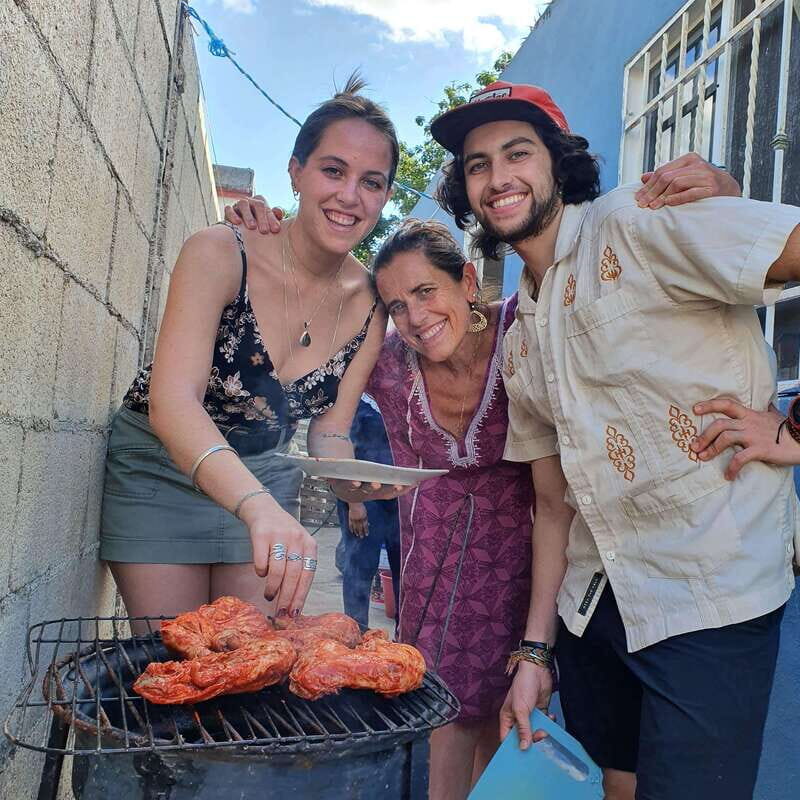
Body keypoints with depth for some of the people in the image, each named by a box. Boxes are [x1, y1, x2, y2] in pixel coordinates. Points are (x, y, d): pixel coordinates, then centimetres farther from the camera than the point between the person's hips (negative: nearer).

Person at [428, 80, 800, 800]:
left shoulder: (633, 224, -11)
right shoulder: (519, 333, 11)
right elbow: (555, 500, 13)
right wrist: (535, 650, 12)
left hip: (709, 597, -7)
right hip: (592, 601, 7)